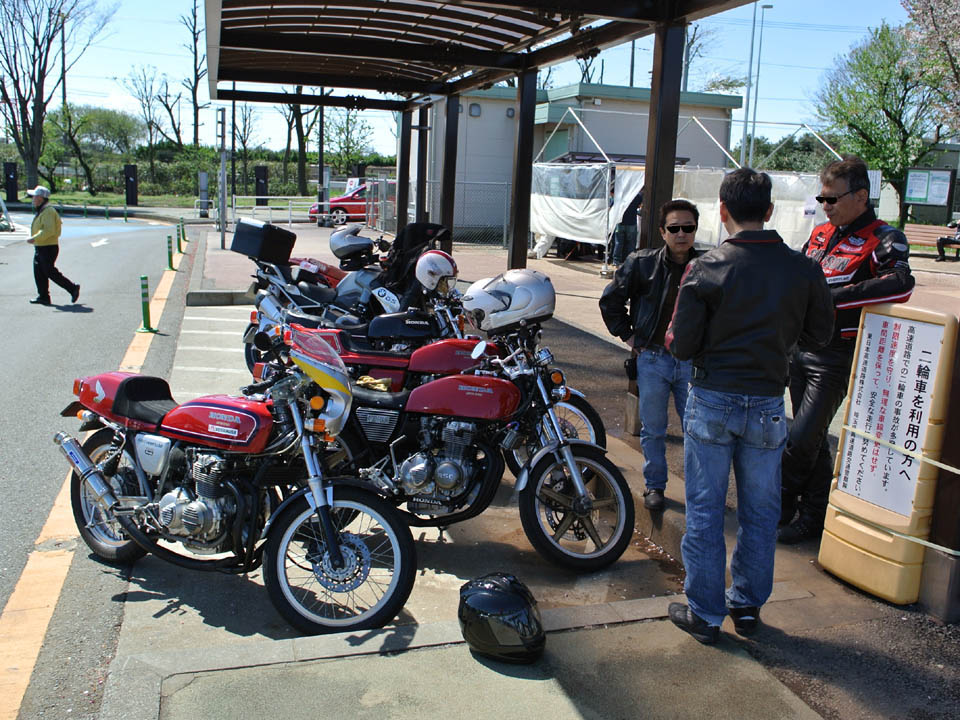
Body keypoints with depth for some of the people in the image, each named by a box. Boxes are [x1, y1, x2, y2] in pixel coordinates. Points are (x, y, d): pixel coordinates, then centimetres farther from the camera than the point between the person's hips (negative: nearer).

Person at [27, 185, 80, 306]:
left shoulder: (48, 212, -18)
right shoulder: (41, 211, 15)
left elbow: (49, 230, -27)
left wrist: (34, 238, -26)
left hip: (48, 248, -10)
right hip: (40, 248, 10)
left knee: (50, 272, -7)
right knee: (39, 273, 8)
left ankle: (72, 288, 1)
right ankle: (43, 296, 12)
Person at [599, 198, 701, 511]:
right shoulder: (641, 263, -4)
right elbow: (610, 300, 7)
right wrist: (628, 335, 3)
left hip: (692, 361, 1)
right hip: (653, 359, 0)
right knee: (653, 429, 10)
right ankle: (654, 485, 27)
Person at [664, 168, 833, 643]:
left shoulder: (706, 269, -13)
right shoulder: (803, 270, -6)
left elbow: (681, 346, -12)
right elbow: (819, 335, 7)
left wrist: (673, 335, 10)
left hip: (712, 402, -2)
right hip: (768, 404, 2)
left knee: (704, 511, 9)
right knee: (760, 512, 16)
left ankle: (704, 613, 18)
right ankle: (748, 605, 29)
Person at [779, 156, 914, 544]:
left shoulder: (882, 240, -10)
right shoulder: (820, 234, 12)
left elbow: (900, 285, -29)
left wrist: (831, 298, -28)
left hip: (837, 357, -7)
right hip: (802, 349, 7)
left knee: (802, 439, -8)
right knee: (812, 439, 14)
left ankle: (777, 508, 12)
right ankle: (813, 517, 26)